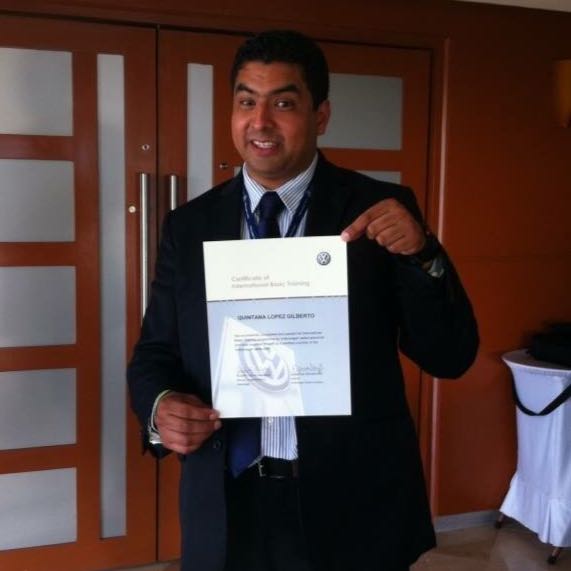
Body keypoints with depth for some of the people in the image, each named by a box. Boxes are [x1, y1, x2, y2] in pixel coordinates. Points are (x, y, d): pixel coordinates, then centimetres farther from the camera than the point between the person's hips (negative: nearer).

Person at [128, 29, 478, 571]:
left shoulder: (381, 211, -7)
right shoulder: (187, 226, 0)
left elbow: (450, 357, -8)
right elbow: (154, 352, 6)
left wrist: (421, 255, -23)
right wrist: (160, 406, -15)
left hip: (353, 502, -1)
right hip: (226, 505, 2)